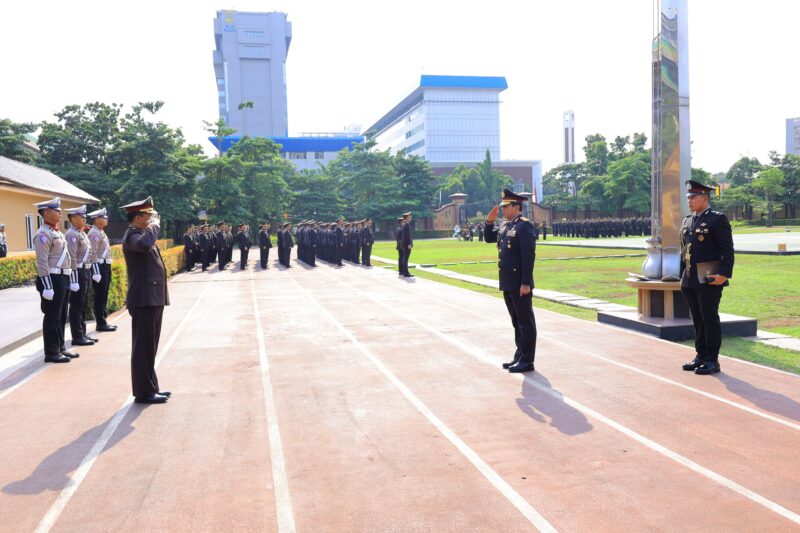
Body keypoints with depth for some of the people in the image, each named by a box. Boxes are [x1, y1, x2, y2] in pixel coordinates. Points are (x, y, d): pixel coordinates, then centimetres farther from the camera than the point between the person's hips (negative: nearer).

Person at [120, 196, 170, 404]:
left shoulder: (142, 234, 20)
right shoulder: (132, 235, -13)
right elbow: (144, 244, -37)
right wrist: (154, 224, -23)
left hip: (153, 299, 11)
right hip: (144, 299, -11)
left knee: (150, 347, 15)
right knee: (143, 347, -4)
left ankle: (151, 387, 24)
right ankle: (143, 392, 2)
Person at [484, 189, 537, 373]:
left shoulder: (524, 225, -13)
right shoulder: (505, 225, 12)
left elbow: (529, 255, -19)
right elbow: (489, 238, 26)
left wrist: (526, 283, -21)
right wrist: (489, 221, 8)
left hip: (520, 283, -9)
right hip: (507, 282, 9)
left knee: (526, 322, 0)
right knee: (516, 321, 16)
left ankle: (527, 361, 6)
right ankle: (520, 356, 26)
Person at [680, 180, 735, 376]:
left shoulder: (718, 219, -5)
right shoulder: (687, 221, 16)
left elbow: (727, 250, -10)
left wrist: (724, 274, -18)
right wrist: (683, 276, 18)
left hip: (709, 278, -7)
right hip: (690, 280, 7)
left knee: (709, 318, -3)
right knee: (697, 319, 11)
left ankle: (712, 361, 3)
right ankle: (700, 356, 20)